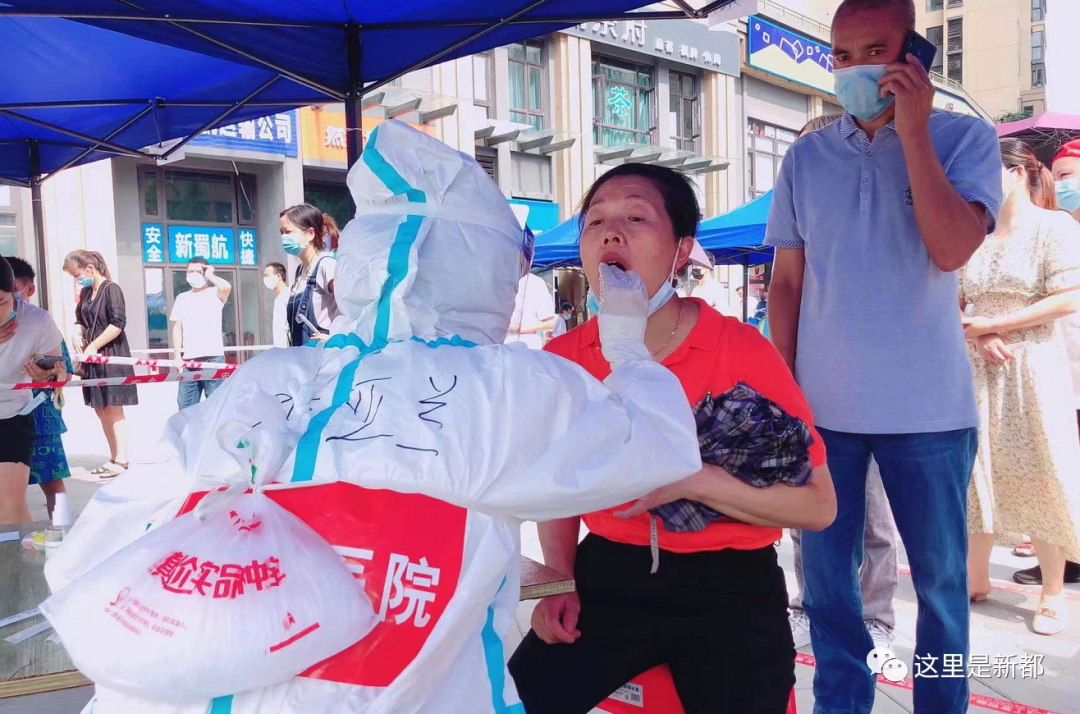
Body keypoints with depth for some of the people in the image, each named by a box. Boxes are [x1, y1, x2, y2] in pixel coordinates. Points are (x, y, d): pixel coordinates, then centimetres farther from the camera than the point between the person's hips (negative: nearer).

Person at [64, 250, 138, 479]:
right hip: (93, 358, 8)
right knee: (101, 410, 11)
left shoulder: (111, 289, -10)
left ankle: (121, 461, 0)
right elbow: (80, 319, 22)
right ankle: (114, 458, 20)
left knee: (113, 410, -5)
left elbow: (118, 323, -18)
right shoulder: (85, 292, 13)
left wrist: (94, 346, -16)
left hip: (112, 357, -8)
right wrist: (77, 335, 1)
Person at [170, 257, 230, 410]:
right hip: (188, 359, 4)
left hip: (213, 357, -4)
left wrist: (210, 275, -3)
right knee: (185, 405, 4)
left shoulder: (215, 293, 4)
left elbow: (227, 287, -21)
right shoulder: (182, 298, 16)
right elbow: (177, 328, 14)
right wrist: (177, 355, 4)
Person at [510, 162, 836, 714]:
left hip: (729, 589, -2)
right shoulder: (561, 359, -3)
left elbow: (818, 505, -12)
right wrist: (561, 581, -1)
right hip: (607, 576, 2)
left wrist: (693, 480, -25)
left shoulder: (743, 352, -14)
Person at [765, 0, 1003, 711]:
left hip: (928, 406, -2)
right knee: (825, 567, 10)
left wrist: (912, 131, -14)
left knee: (941, 573, 11)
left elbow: (951, 250, -17)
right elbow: (786, 281, 7)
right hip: (822, 404, 2)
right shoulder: (806, 157, 6)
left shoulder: (966, 138, 0)